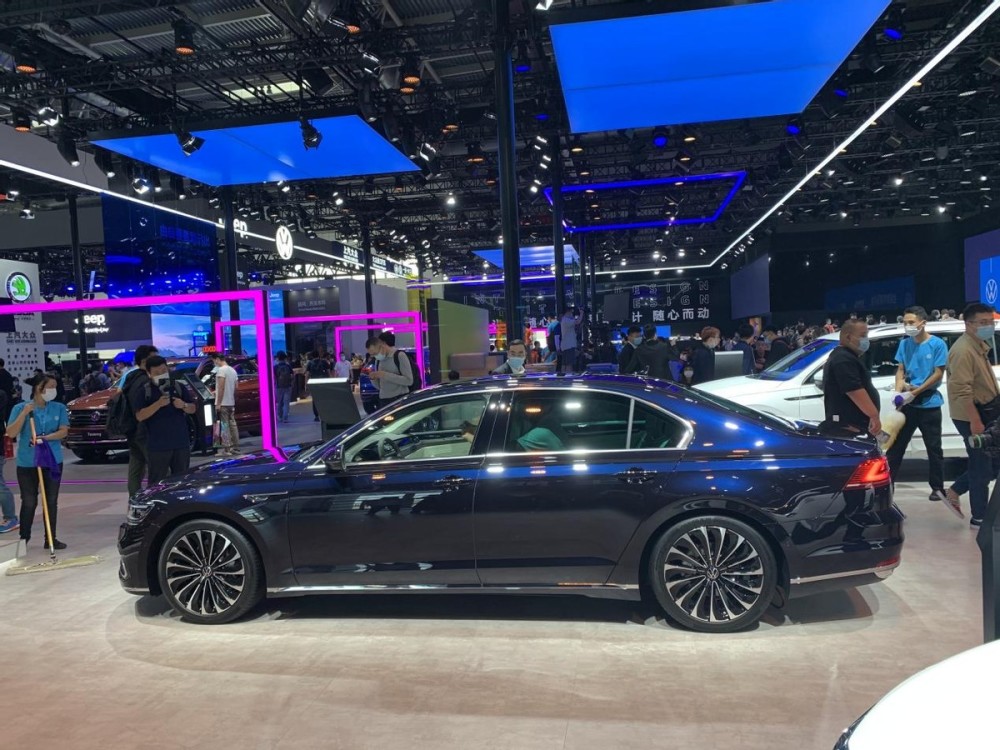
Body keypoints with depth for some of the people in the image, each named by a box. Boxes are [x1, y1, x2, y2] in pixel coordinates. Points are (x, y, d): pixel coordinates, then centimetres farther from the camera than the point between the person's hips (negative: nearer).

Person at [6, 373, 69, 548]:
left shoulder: (59, 408, 1)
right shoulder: (20, 408, -3)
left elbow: (63, 431, -5)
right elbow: (11, 433, -9)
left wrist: (45, 438, -21)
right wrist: (24, 413, -17)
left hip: (53, 460, 2)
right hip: (27, 462, -2)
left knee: (51, 501, 7)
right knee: (29, 502, 4)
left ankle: (51, 538, 17)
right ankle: (24, 538, 19)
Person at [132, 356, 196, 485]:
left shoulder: (178, 386, 10)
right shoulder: (143, 390, -2)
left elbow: (193, 409, 12)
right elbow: (139, 416, -11)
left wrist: (184, 405, -10)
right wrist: (158, 404, -23)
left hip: (181, 443, 4)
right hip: (157, 445, -4)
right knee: (157, 483, 0)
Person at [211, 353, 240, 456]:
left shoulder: (221, 370, -12)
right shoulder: (233, 370, 14)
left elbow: (221, 388, -17)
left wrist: (218, 403, -15)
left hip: (223, 403, -8)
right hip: (231, 403, 8)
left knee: (224, 426, -6)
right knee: (232, 425, 9)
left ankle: (227, 449, -6)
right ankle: (235, 448, 11)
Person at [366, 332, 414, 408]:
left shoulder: (400, 356, -5)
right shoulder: (380, 360, 14)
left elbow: (409, 381, -14)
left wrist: (386, 375, -17)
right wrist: (374, 378, -2)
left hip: (399, 400, -6)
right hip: (383, 401, 6)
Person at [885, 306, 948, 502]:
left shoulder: (937, 344, -8)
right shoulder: (904, 344, 4)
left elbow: (938, 374, -10)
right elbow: (900, 370, 7)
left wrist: (916, 392, -19)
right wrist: (898, 390, -11)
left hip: (929, 405, -3)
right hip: (908, 404, 4)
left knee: (934, 448, 7)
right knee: (896, 445, 5)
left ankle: (938, 488, 18)